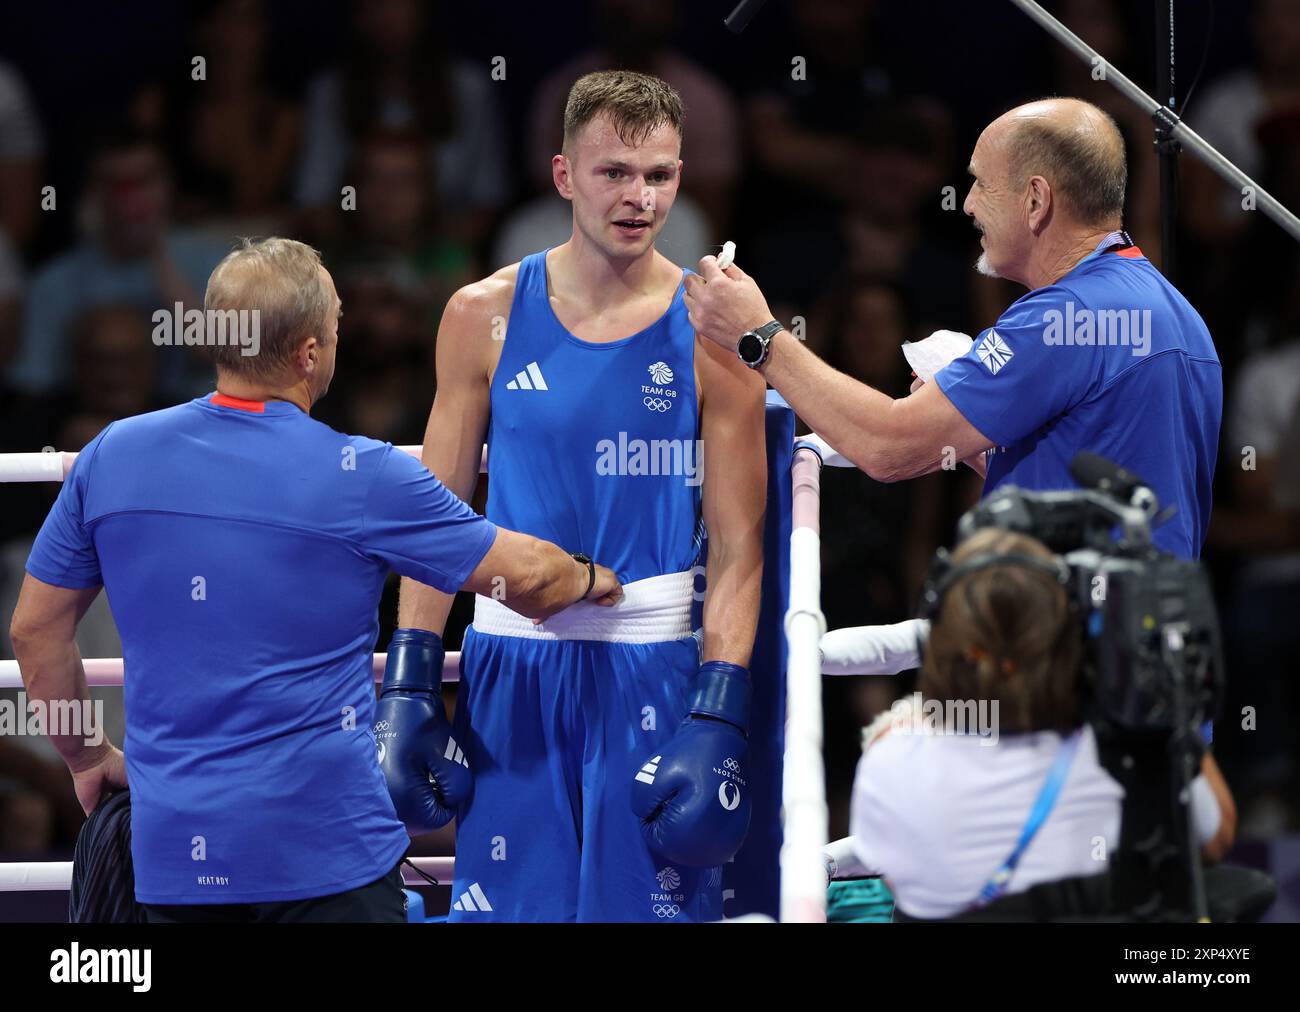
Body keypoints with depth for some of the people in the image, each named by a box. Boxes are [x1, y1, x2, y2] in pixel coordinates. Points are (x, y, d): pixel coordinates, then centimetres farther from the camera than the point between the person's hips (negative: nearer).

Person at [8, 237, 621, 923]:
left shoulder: (112, 456, 1)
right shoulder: (361, 477, -9)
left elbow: (35, 629, 10)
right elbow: (525, 573, 1)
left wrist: (88, 760, 24)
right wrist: (589, 578, 24)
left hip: (171, 846, 4)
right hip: (324, 849, -4)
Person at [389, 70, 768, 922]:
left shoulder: (711, 333, -2)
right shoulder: (486, 316, 3)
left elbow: (738, 545, -3)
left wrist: (720, 719, -10)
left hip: (649, 665, -1)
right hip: (510, 666, 2)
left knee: (647, 901, -1)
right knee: (502, 901, 3)